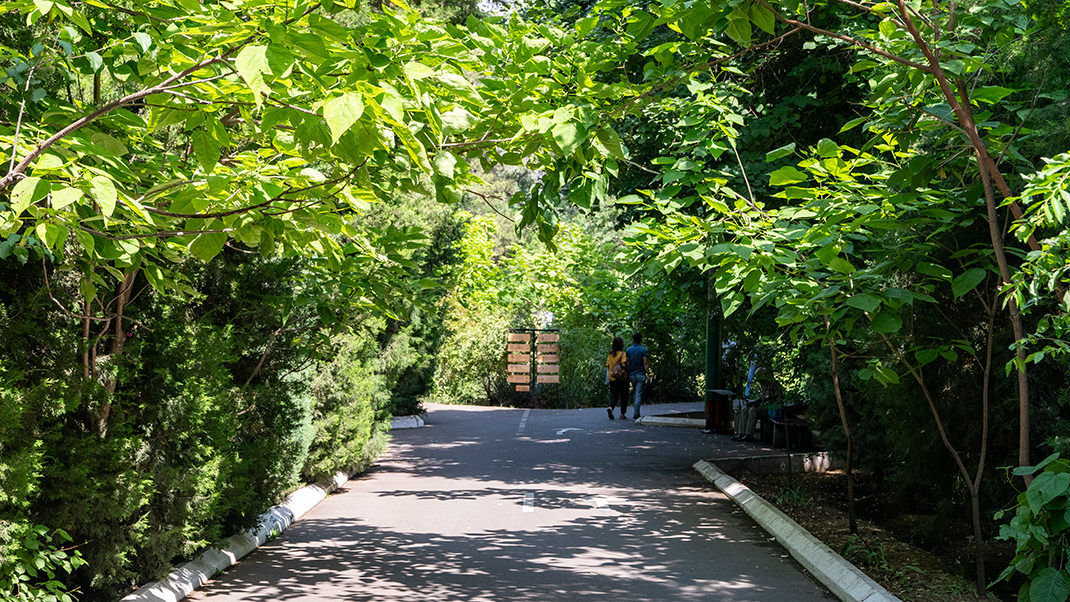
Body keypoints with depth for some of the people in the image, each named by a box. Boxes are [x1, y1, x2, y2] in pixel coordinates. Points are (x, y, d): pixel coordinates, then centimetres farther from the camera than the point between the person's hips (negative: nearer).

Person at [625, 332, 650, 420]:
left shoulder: (628, 350, 3)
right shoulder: (643, 350, -6)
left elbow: (627, 363, 2)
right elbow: (645, 363, -12)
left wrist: (627, 373, 9)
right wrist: (648, 373, -8)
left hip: (631, 374, 3)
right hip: (640, 374, -3)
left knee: (636, 392, 18)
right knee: (639, 394, -2)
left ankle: (636, 412, 13)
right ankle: (635, 413, -10)